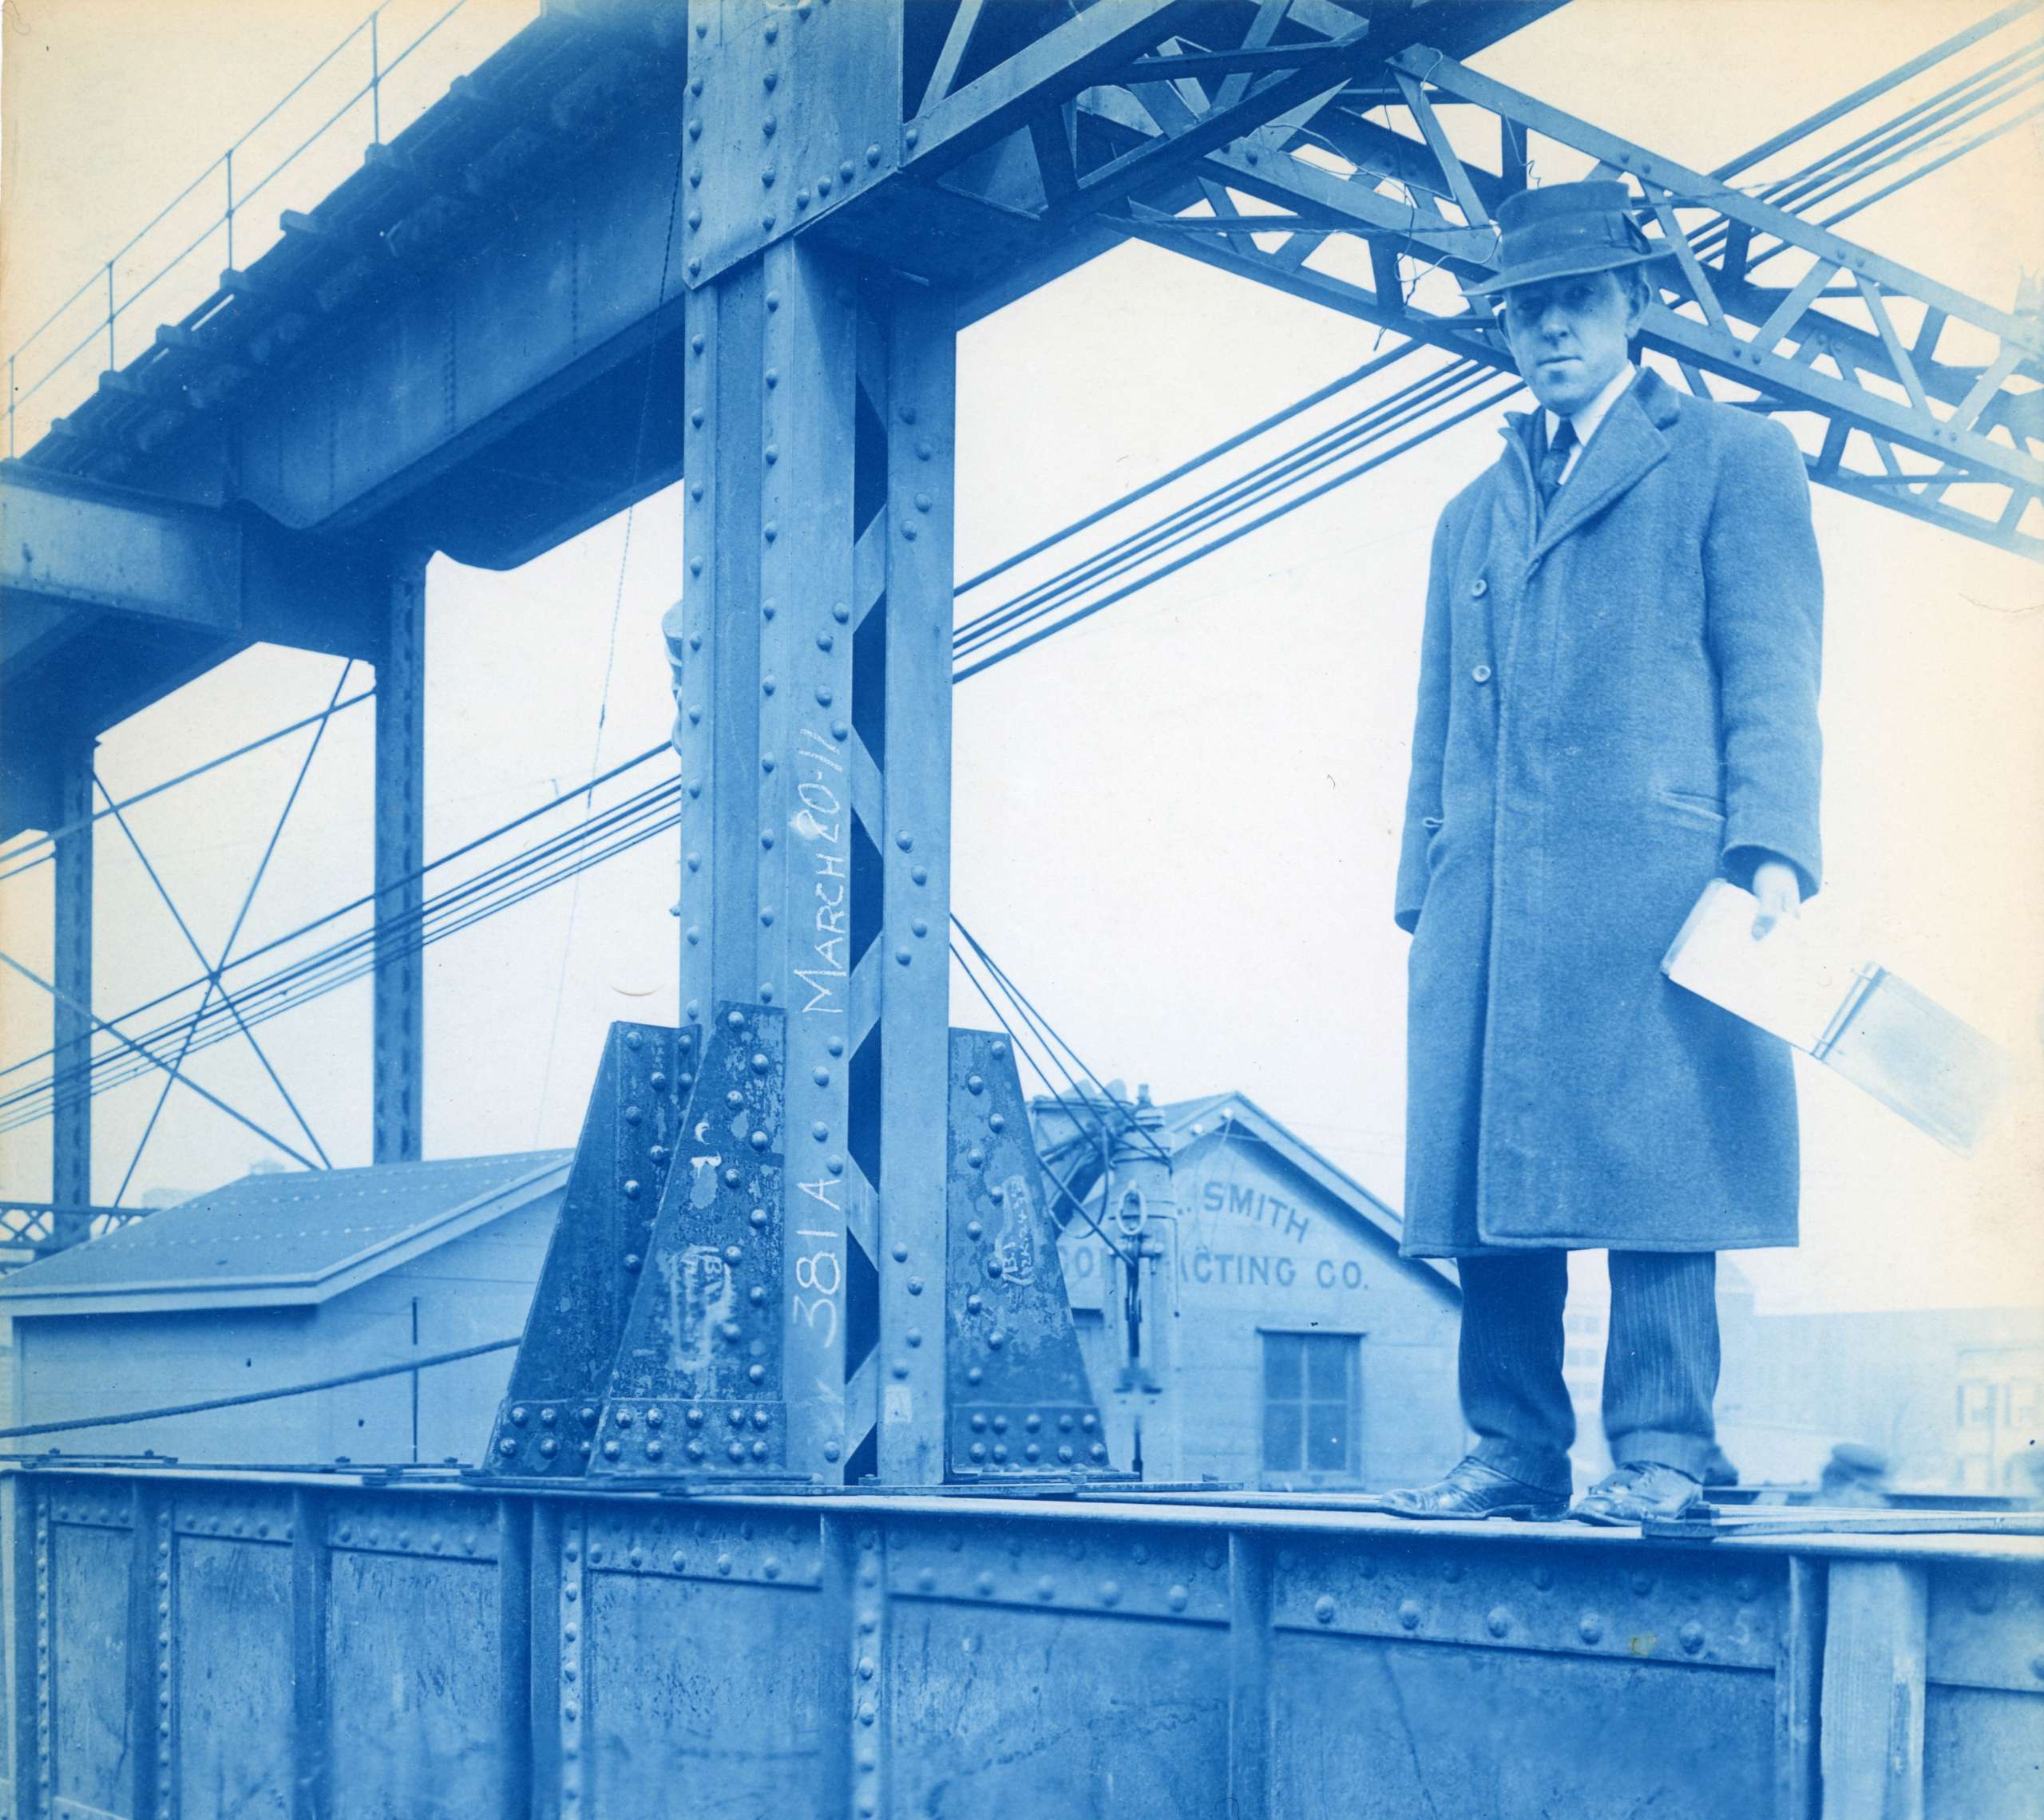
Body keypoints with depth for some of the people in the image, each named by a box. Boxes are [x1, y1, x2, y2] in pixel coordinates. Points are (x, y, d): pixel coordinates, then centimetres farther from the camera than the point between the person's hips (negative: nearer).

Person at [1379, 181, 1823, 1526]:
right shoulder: (1476, 511, 28)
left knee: (1650, 1165, -9)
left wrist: (1771, 852, -12)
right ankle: (1517, 1452, 6)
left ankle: (1663, 1451, -4)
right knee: (1485, 1169, 0)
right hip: (1488, 898, 5)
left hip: (1649, 881, -5)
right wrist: (1424, 892, 12)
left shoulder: (1732, 458, 12)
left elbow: (1772, 673, 1)